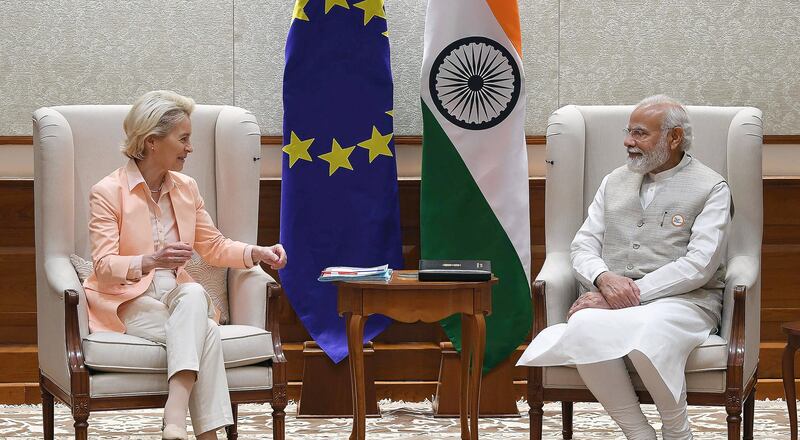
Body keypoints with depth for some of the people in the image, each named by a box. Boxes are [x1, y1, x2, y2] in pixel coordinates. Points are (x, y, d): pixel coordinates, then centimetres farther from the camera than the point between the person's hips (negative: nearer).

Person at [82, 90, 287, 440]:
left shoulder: (186, 188, 12)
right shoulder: (108, 192, -6)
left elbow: (213, 247, 21)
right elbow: (104, 267, -14)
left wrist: (257, 253, 3)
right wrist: (150, 262, -33)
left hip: (179, 300, 5)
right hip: (128, 303, -5)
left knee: (193, 293, -34)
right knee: (206, 332, -31)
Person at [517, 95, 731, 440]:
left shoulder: (710, 188, 4)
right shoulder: (614, 183, 21)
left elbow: (699, 265, -8)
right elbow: (583, 246, 15)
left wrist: (633, 293, -16)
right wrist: (604, 279, -10)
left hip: (683, 299, -4)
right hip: (613, 299, 4)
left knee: (648, 335, -40)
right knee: (584, 327, -33)